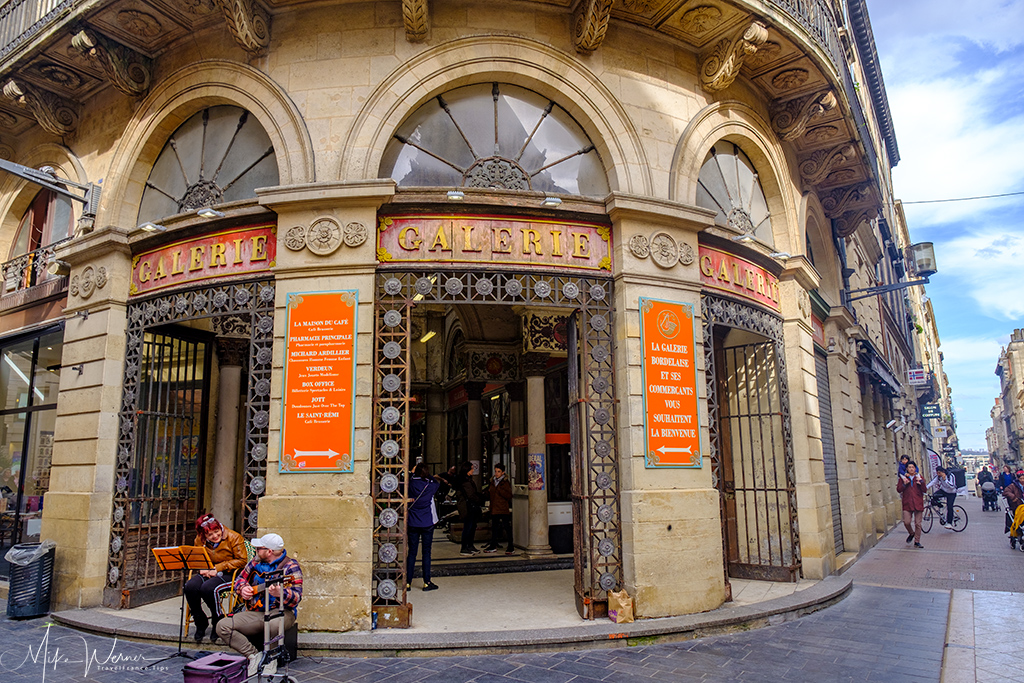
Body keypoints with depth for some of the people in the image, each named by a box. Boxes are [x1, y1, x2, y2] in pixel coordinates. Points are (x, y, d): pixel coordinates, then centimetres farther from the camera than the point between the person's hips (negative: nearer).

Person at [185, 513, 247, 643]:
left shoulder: (234, 537, -10)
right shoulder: (200, 540, 5)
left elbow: (241, 560, -10)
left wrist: (218, 568, -16)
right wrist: (202, 569, -5)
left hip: (229, 574, -5)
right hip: (207, 573, 5)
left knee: (208, 588, -33)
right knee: (190, 587, -26)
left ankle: (219, 622, -9)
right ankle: (200, 623, -4)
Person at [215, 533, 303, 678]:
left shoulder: (290, 566, -10)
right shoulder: (256, 561, 9)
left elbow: (296, 598, -18)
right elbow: (240, 578, 24)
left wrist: (280, 593, -39)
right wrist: (243, 588, 0)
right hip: (255, 613, 6)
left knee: (272, 623, -41)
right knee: (223, 626, -13)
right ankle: (254, 655, -8)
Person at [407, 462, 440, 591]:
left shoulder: (410, 484, -7)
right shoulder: (430, 486, -11)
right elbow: (438, 481, 10)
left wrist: (413, 473, 23)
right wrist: (428, 476, 16)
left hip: (412, 524, 2)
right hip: (427, 523, -2)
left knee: (412, 553, 8)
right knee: (426, 553, 5)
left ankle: (408, 582, 11)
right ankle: (426, 583, 10)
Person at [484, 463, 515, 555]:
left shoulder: (505, 482, -9)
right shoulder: (493, 481, 11)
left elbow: (509, 496, -19)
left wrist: (498, 489, -22)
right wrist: (489, 490, 5)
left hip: (503, 509, -7)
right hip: (494, 508, 7)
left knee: (507, 527, -4)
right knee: (494, 527, 14)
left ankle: (511, 548, 3)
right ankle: (493, 546, 26)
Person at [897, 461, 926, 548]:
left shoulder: (919, 477, 7)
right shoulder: (903, 477, 6)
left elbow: (924, 490, 1)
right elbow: (898, 489, 4)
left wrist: (921, 482, -14)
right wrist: (904, 484, -11)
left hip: (918, 503, 0)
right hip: (907, 503, 0)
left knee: (918, 524, 3)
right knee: (906, 522, -10)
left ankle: (917, 542, 14)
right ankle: (911, 533, 21)